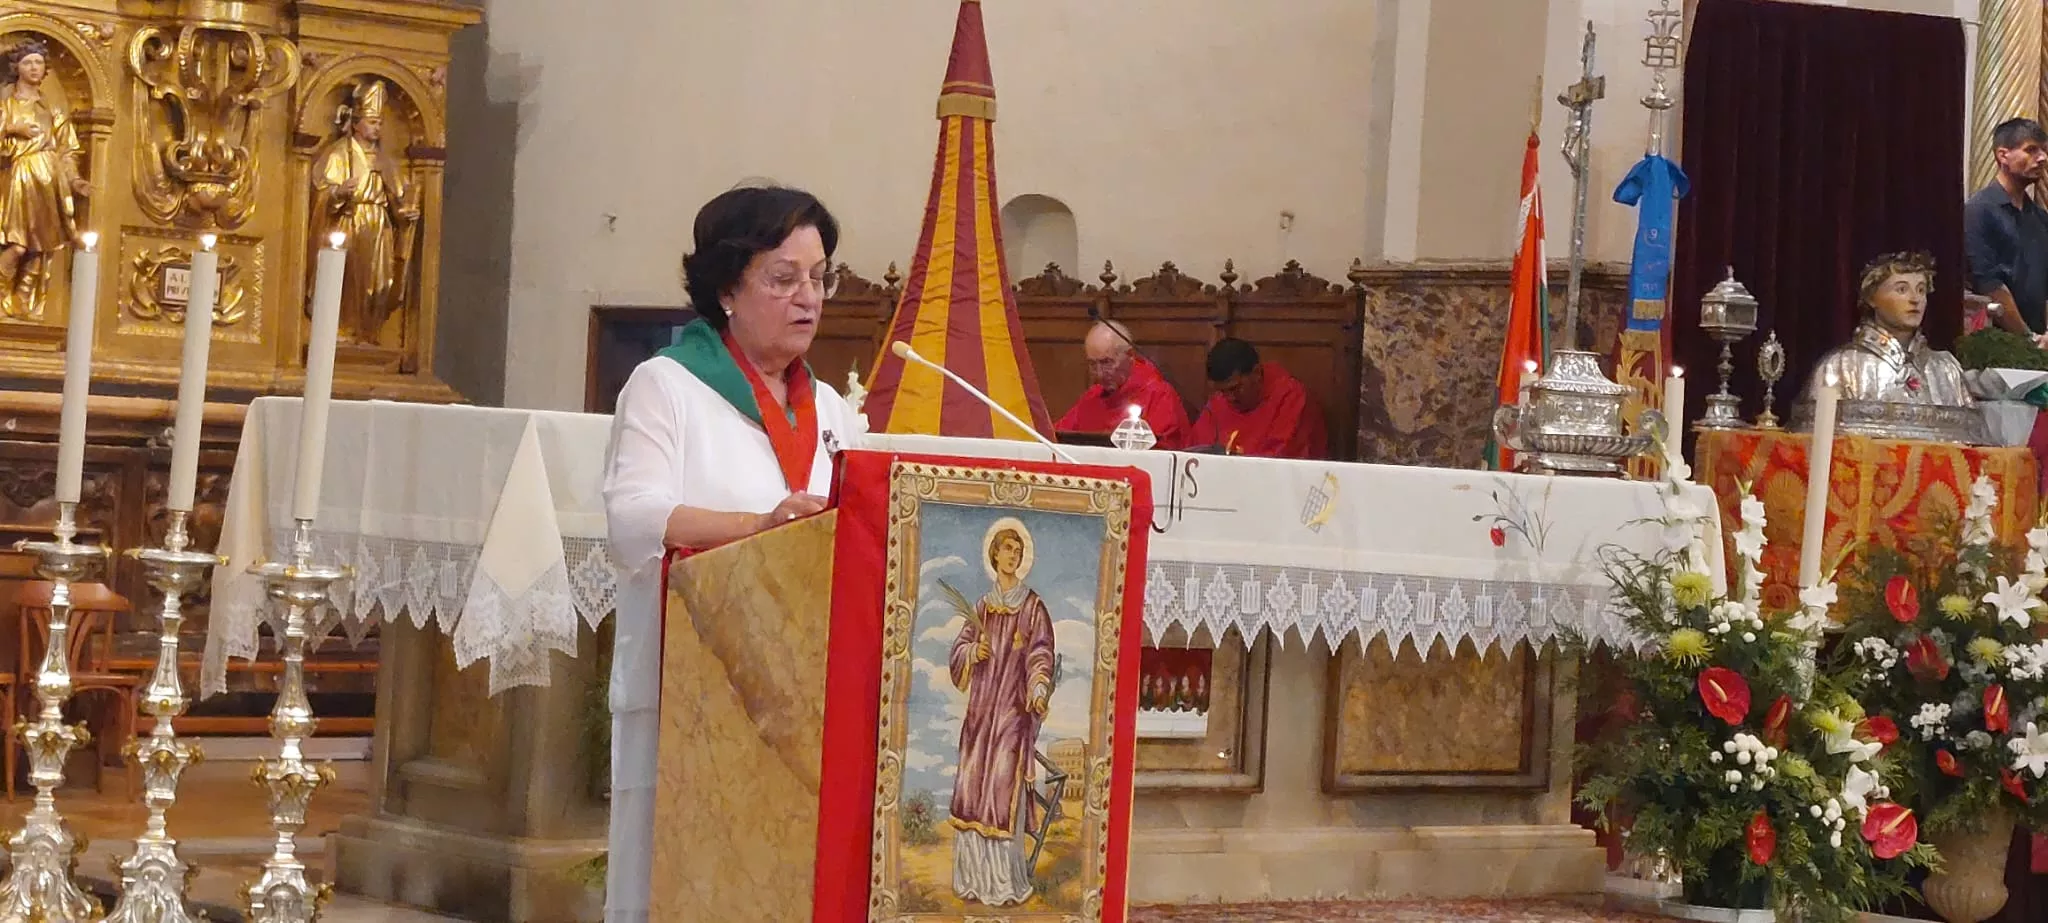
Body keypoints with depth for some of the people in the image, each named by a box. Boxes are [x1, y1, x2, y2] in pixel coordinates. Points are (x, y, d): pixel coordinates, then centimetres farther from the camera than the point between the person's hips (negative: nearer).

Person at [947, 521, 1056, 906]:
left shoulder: (1033, 608, -2)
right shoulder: (983, 607, 13)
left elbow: (1041, 657, -10)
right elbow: (958, 651, 15)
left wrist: (1039, 690, -28)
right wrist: (972, 652, -8)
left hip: (1013, 712, -5)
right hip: (981, 711, 5)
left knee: (1004, 790, -9)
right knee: (973, 789, 3)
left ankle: (1005, 883, -4)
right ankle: (974, 878, 11)